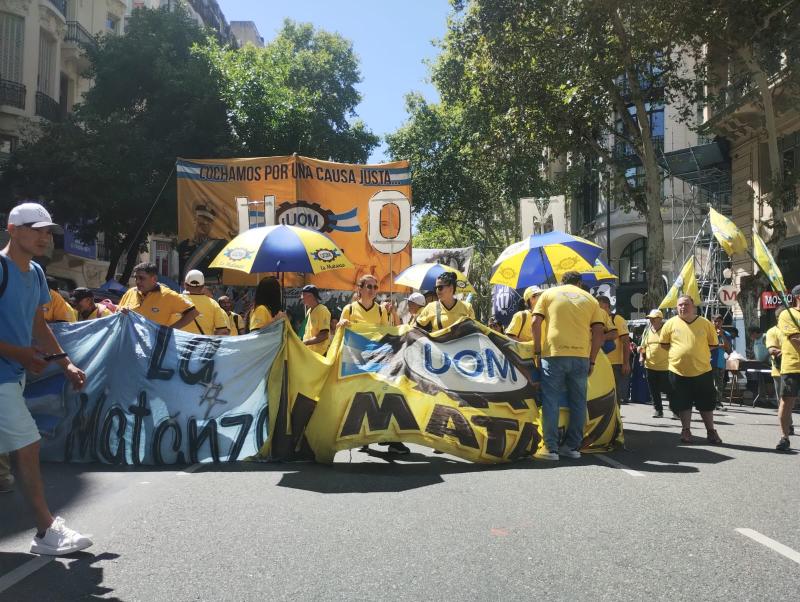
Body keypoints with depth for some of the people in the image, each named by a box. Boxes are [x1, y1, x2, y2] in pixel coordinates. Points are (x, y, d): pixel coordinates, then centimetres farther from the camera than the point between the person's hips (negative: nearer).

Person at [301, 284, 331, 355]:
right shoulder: (309, 311, 13)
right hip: (309, 352, 9)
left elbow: (324, 335, -19)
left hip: (320, 353, -9)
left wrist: (305, 342, -20)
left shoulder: (322, 311, -13)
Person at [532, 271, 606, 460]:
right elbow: (598, 331, 7)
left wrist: (537, 351, 4)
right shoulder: (591, 299, 15)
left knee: (551, 401, 1)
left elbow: (535, 323, 0)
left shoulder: (548, 294, 11)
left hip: (554, 353, -2)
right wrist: (592, 361, 9)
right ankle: (572, 446, 15)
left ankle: (550, 448, 0)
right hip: (581, 355, 2)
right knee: (578, 402, 11)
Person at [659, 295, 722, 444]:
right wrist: (677, 353, -1)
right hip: (678, 371, 0)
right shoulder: (671, 323, -2)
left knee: (706, 403, 9)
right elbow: (664, 343, 8)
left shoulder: (705, 323, -1)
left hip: (702, 371, 0)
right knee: (683, 404, 8)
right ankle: (686, 430, 21)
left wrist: (698, 352, 0)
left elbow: (713, 344, 8)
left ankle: (711, 431, 23)